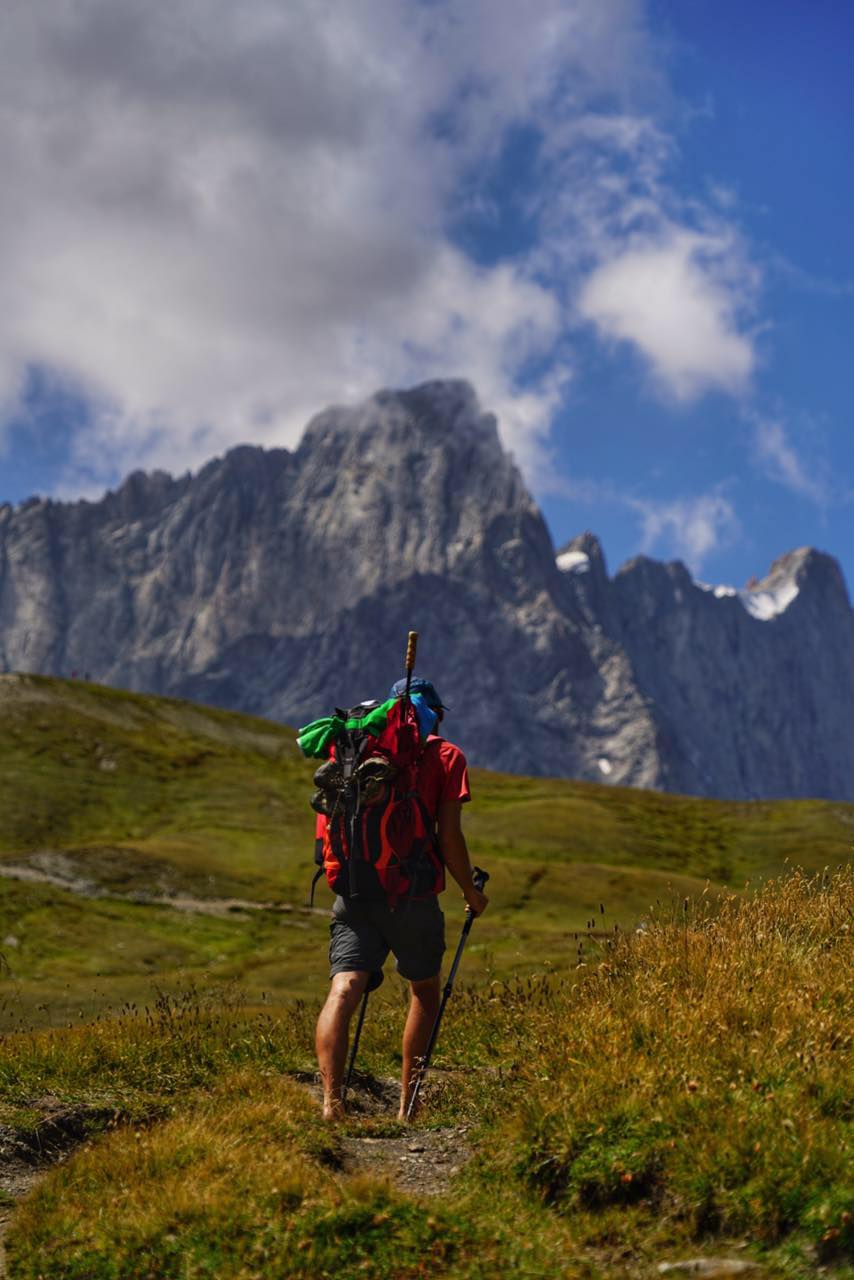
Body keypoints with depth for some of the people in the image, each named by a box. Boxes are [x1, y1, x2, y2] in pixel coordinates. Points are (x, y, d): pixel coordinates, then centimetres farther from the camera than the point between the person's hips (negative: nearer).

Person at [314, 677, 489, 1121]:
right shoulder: (445, 755, 2)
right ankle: (408, 1104, 20)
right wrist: (470, 891, 10)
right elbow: (449, 837, -5)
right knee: (424, 990, 18)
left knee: (344, 991, -7)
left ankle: (331, 1098, -26)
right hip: (413, 895, -2)